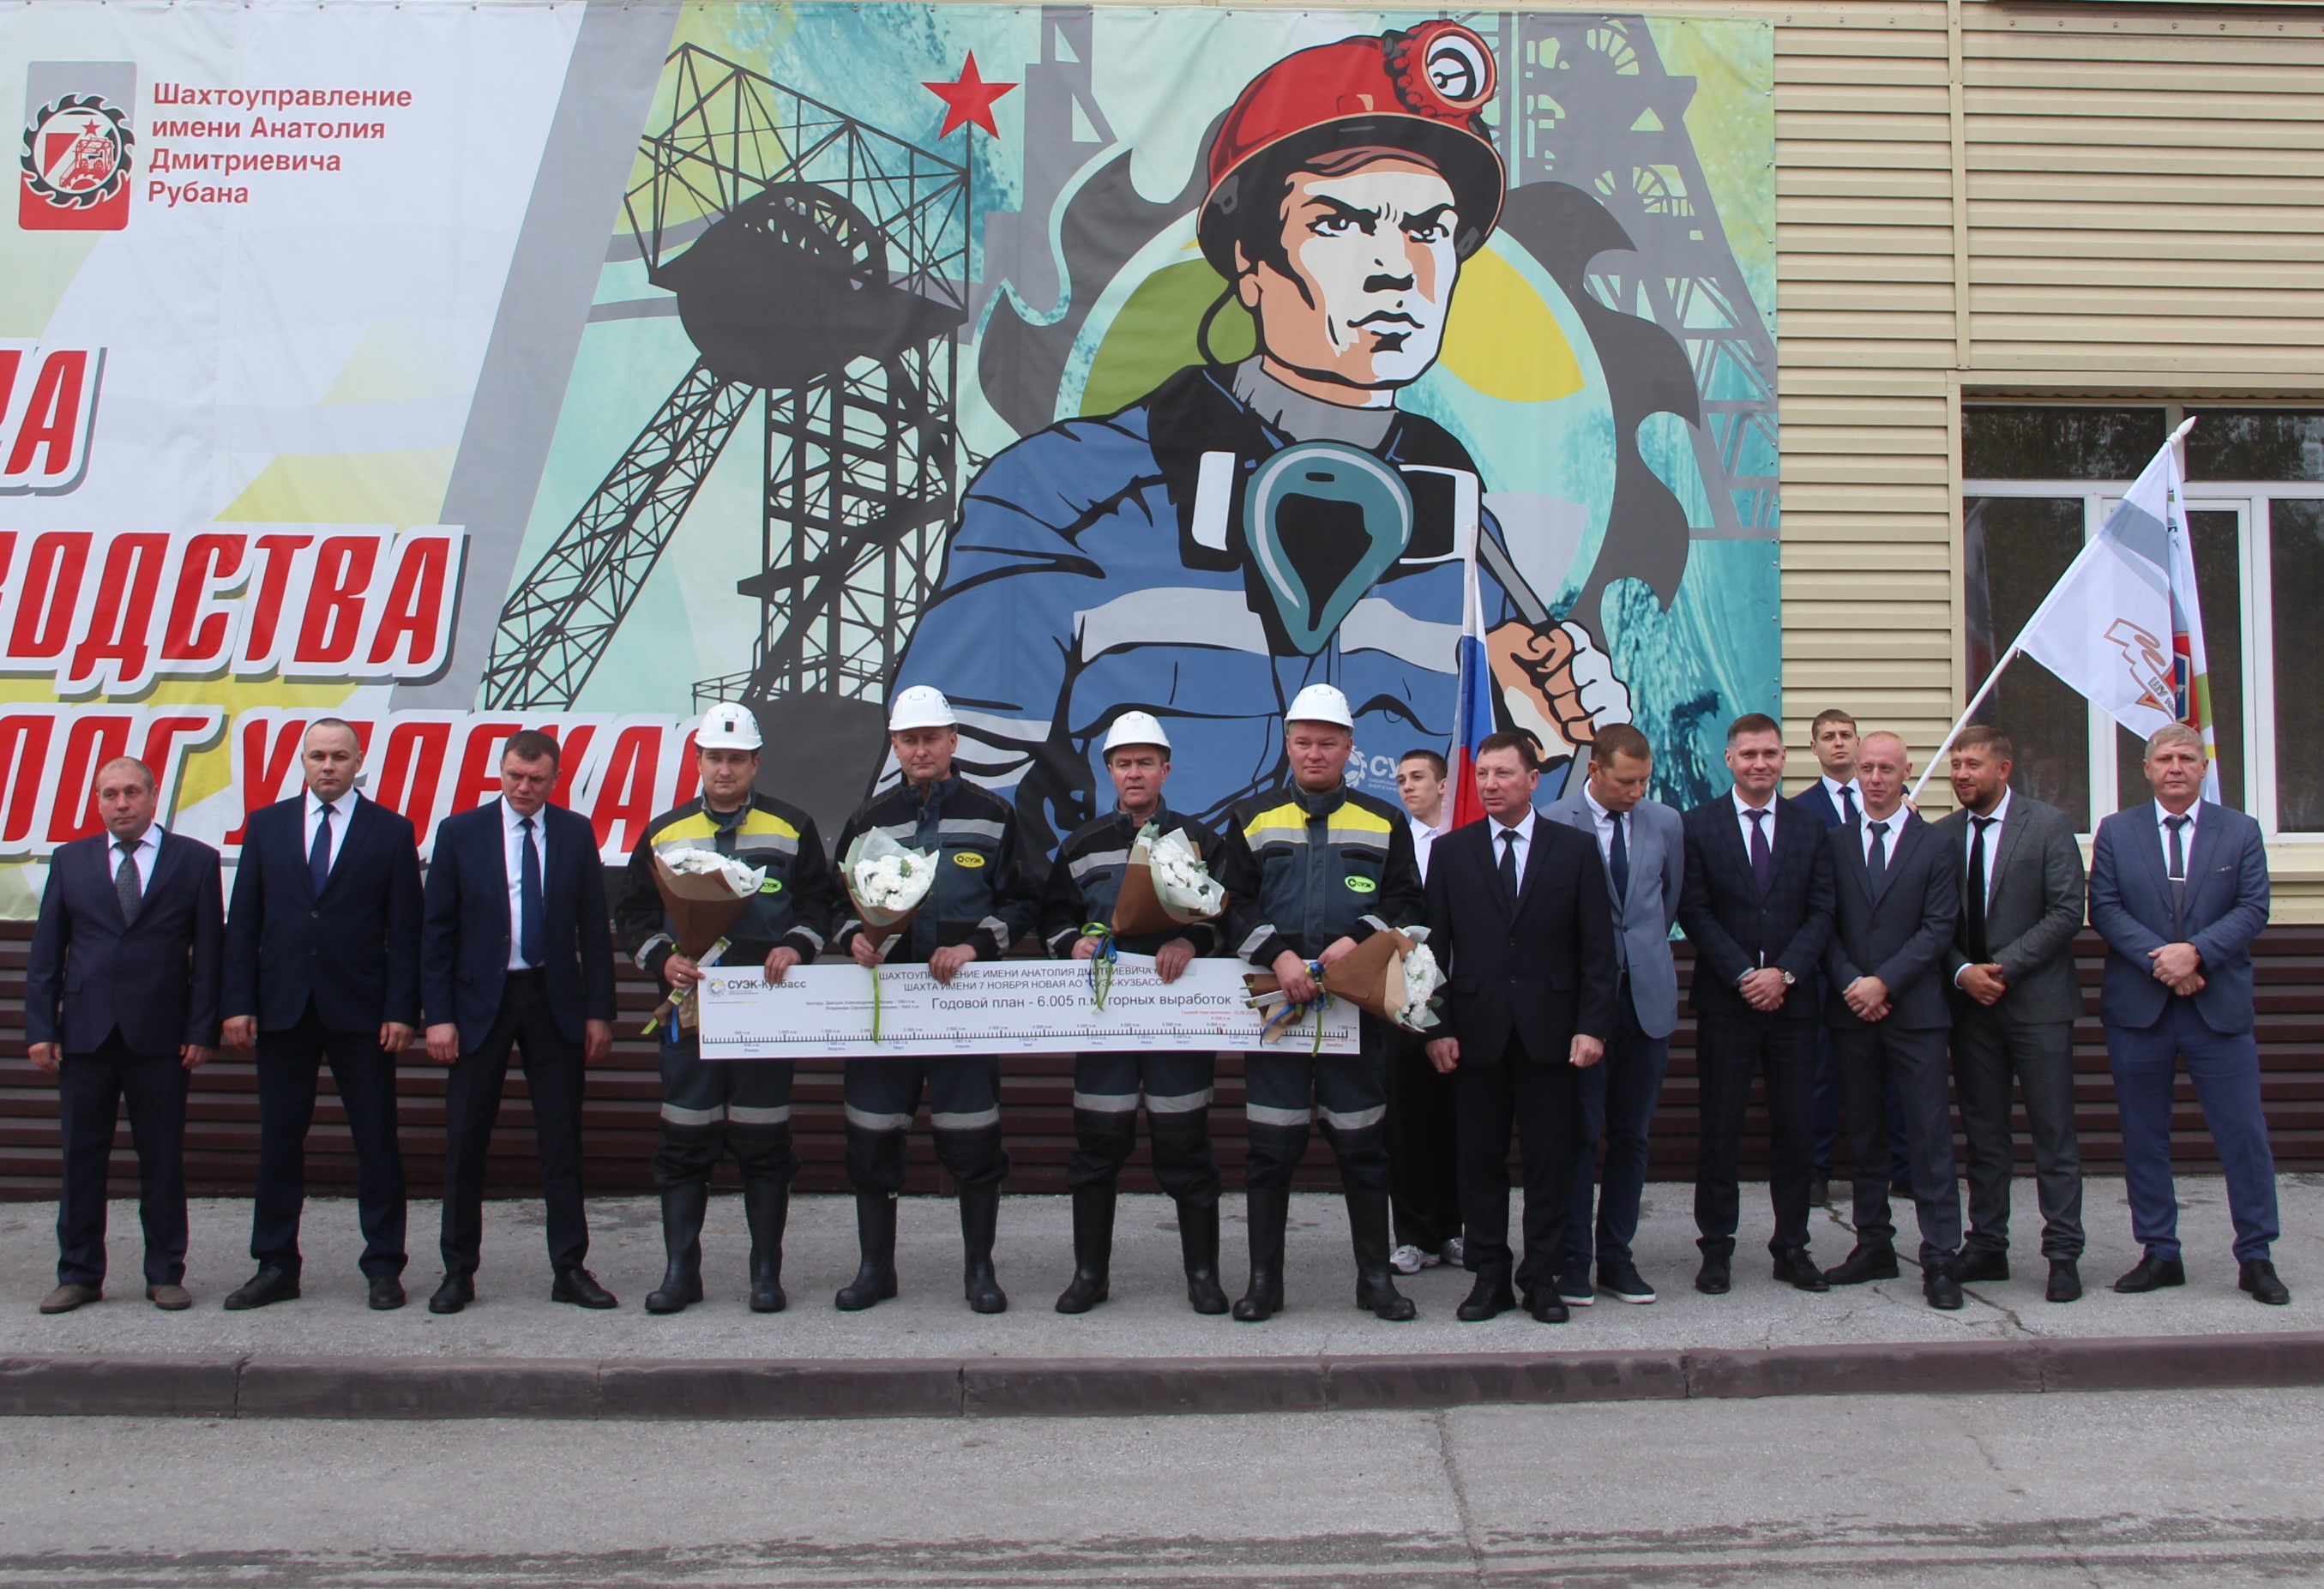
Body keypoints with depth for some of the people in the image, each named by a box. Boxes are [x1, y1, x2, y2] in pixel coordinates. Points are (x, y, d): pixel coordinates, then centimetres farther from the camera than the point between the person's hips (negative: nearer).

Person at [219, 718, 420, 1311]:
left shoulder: (390, 831, 2)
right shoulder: (266, 825, 9)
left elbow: (405, 930, -1)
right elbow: (243, 923, 7)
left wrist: (401, 1011, -8)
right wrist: (239, 1004, -1)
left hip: (360, 1011, -2)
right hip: (283, 1009, 2)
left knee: (377, 1141, 2)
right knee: (278, 1140, 8)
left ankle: (384, 1267, 11)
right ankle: (275, 1266, 18)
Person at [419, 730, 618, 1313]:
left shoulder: (576, 833, 4)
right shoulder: (459, 833, 0)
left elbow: (594, 930, 4)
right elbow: (438, 932, 0)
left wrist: (599, 1012, 0)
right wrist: (438, 1015, -7)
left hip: (555, 1000, 1)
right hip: (480, 1001, -1)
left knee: (562, 1139, 5)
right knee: (466, 1140, 5)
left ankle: (570, 1270, 12)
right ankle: (459, 1271, 16)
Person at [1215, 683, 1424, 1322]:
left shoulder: (1384, 821, 10)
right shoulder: (1252, 818, 9)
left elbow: (1405, 902, 5)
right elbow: (1236, 903, 4)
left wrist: (1356, 941, -12)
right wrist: (1279, 955, -12)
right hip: (1275, 1001, 0)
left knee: (1362, 1143, 5)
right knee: (1271, 1146, 2)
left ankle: (1375, 1276, 16)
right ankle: (1264, 1280, 11)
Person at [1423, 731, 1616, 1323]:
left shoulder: (1575, 850, 5)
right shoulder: (1451, 852, 7)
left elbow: (1597, 948, 2)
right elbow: (1435, 946, 4)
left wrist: (1594, 1026, -6)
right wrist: (1438, 1027, -4)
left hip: (1550, 1030, -1)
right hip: (1477, 1030, 1)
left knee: (1551, 1157, 4)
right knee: (1480, 1158, 5)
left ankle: (1542, 1277, 15)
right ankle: (1490, 1276, 15)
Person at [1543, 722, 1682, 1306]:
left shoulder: (1665, 823, 7)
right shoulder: (1554, 825, -7)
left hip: (1648, 996, 4)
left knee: (1632, 1133, 9)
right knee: (1579, 1132, 1)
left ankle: (1616, 1255, 18)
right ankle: (1573, 1258, 11)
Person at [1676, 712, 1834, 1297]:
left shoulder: (1810, 825, 8)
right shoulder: (1700, 825, 2)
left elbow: (1822, 912, 3)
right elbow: (1695, 912, -3)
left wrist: (1783, 973, -11)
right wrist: (1744, 975, -12)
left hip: (1792, 998, 2)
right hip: (1725, 1001, -2)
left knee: (1793, 1127, 6)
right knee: (1720, 1129, 2)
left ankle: (1792, 1247, 17)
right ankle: (1717, 1247, 12)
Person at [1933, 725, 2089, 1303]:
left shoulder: (2049, 825, -3)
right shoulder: (1942, 835, 8)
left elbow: (2067, 911, -8)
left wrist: (2005, 966, -14)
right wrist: (1963, 971, -9)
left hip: (2036, 998, -3)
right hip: (1970, 1000, 4)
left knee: (2054, 1134, 1)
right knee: (1983, 1132, 9)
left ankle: (2063, 1255, 7)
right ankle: (1987, 1246, 16)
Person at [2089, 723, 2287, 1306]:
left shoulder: (2241, 831, 7)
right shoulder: (2116, 831, 7)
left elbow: (2253, 908, -2)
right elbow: (2104, 908, -2)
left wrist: (2196, 952, -17)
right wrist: (2160, 960, -14)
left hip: (2220, 1007, 0)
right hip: (2138, 1007, 1)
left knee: (2245, 1134, 0)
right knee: (2143, 1136, 6)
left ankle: (2256, 1257, 12)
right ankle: (2160, 1254, 16)